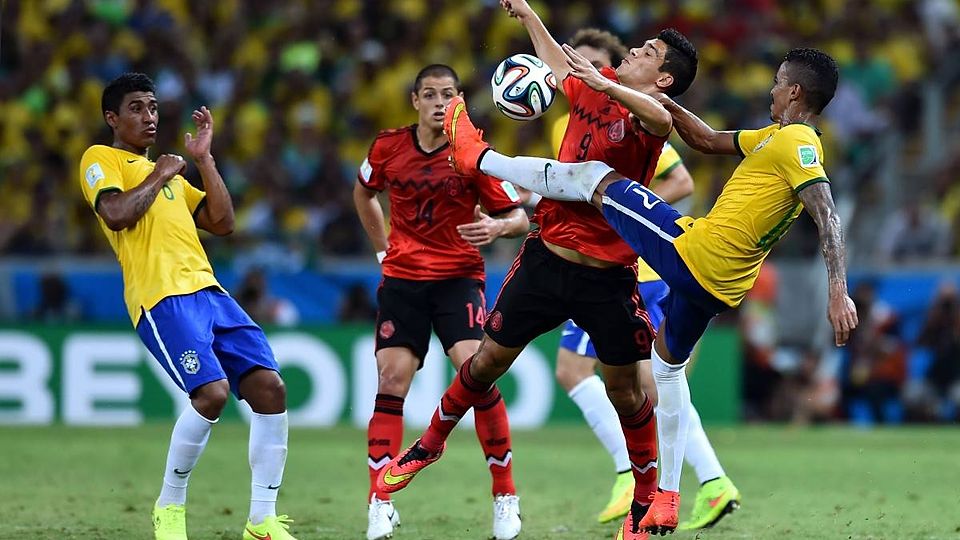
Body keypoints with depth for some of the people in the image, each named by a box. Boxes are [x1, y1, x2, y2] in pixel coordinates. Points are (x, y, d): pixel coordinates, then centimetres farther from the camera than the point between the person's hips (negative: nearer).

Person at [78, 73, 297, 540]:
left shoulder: (166, 173, 29)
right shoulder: (101, 159, 7)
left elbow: (222, 223, 21)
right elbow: (116, 215, -13)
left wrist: (203, 159, 18)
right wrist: (159, 177, -1)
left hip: (207, 291, 8)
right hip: (162, 297, -8)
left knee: (269, 387, -7)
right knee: (212, 393, -25)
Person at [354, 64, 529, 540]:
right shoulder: (388, 147, 1)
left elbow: (519, 218, -2)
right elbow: (364, 193, 22)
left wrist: (497, 227, -24)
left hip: (458, 277, -2)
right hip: (402, 280, 2)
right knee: (390, 381, -8)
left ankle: (506, 499, -6)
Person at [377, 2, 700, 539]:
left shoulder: (645, 117, -12)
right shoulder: (592, 88, 5)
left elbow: (660, 118, -39)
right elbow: (559, 66, 28)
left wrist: (602, 80, -49)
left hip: (607, 275, -5)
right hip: (546, 257, 5)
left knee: (626, 392, 2)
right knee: (489, 359, 13)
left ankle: (648, 496, 20)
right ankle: (430, 444, 33)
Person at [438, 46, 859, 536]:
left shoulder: (795, 143, -12)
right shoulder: (778, 137, 16)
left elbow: (828, 218, -23)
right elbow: (710, 141, 27)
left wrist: (839, 293, -33)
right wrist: (664, 103, 20)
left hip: (690, 251, -9)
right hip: (719, 287, 9)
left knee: (593, 176, 7)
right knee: (668, 362, 28)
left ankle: (478, 157, 24)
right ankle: (667, 500, 27)